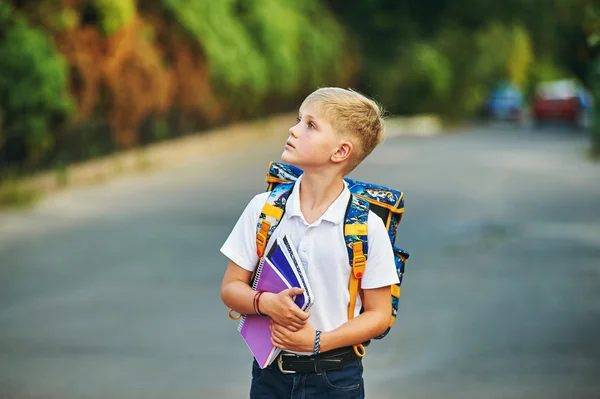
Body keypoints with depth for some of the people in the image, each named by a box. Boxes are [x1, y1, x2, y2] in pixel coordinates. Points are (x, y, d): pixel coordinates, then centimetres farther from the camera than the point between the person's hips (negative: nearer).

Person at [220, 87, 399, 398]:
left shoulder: (366, 226, -8)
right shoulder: (262, 208, -1)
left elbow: (379, 315, -4)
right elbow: (231, 288, 3)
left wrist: (319, 341, -16)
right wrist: (266, 303, -17)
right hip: (269, 372, 2)